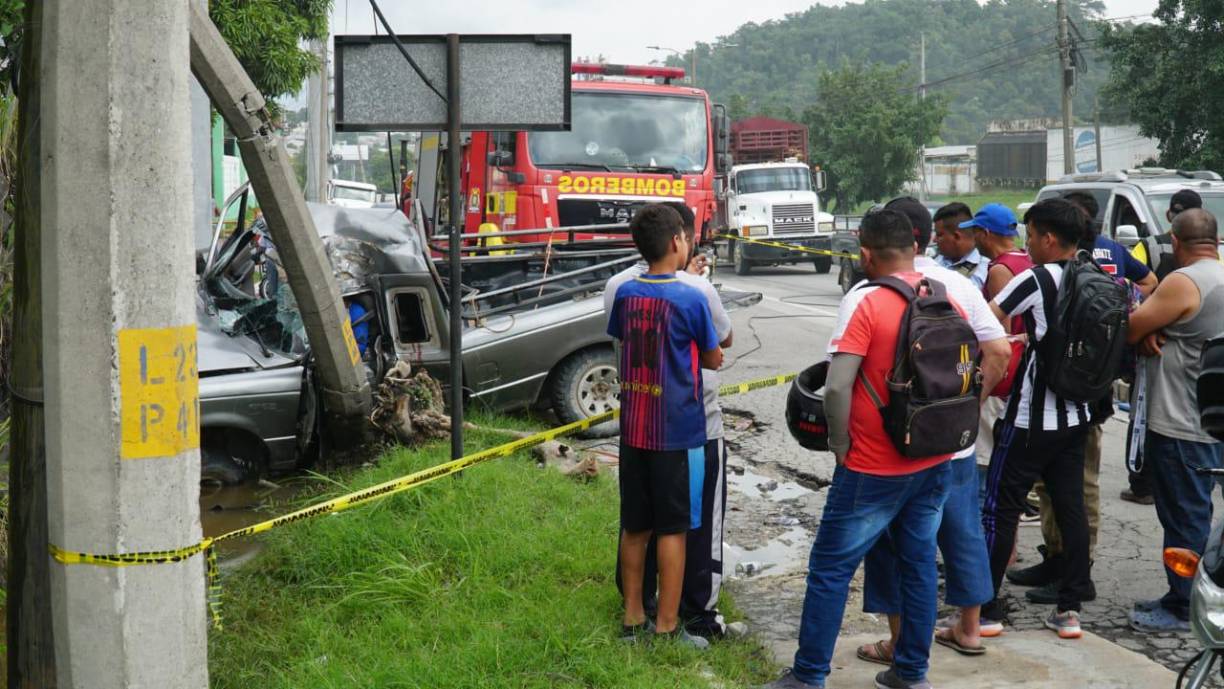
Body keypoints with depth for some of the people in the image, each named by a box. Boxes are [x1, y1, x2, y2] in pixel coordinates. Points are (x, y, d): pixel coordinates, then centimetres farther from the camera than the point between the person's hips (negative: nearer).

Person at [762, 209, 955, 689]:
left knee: (830, 569, 4)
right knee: (919, 564, 16)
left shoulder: (864, 302, -16)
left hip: (875, 469, -6)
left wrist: (840, 445, -9)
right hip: (935, 462, 6)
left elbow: (837, 388, -23)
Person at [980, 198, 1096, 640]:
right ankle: (1070, 610, 14)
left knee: (999, 511, 1)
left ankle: (984, 608, 5)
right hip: (1076, 416, 7)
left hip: (1030, 420, -7)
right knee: (1071, 509, 10)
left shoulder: (1035, 281, -16)